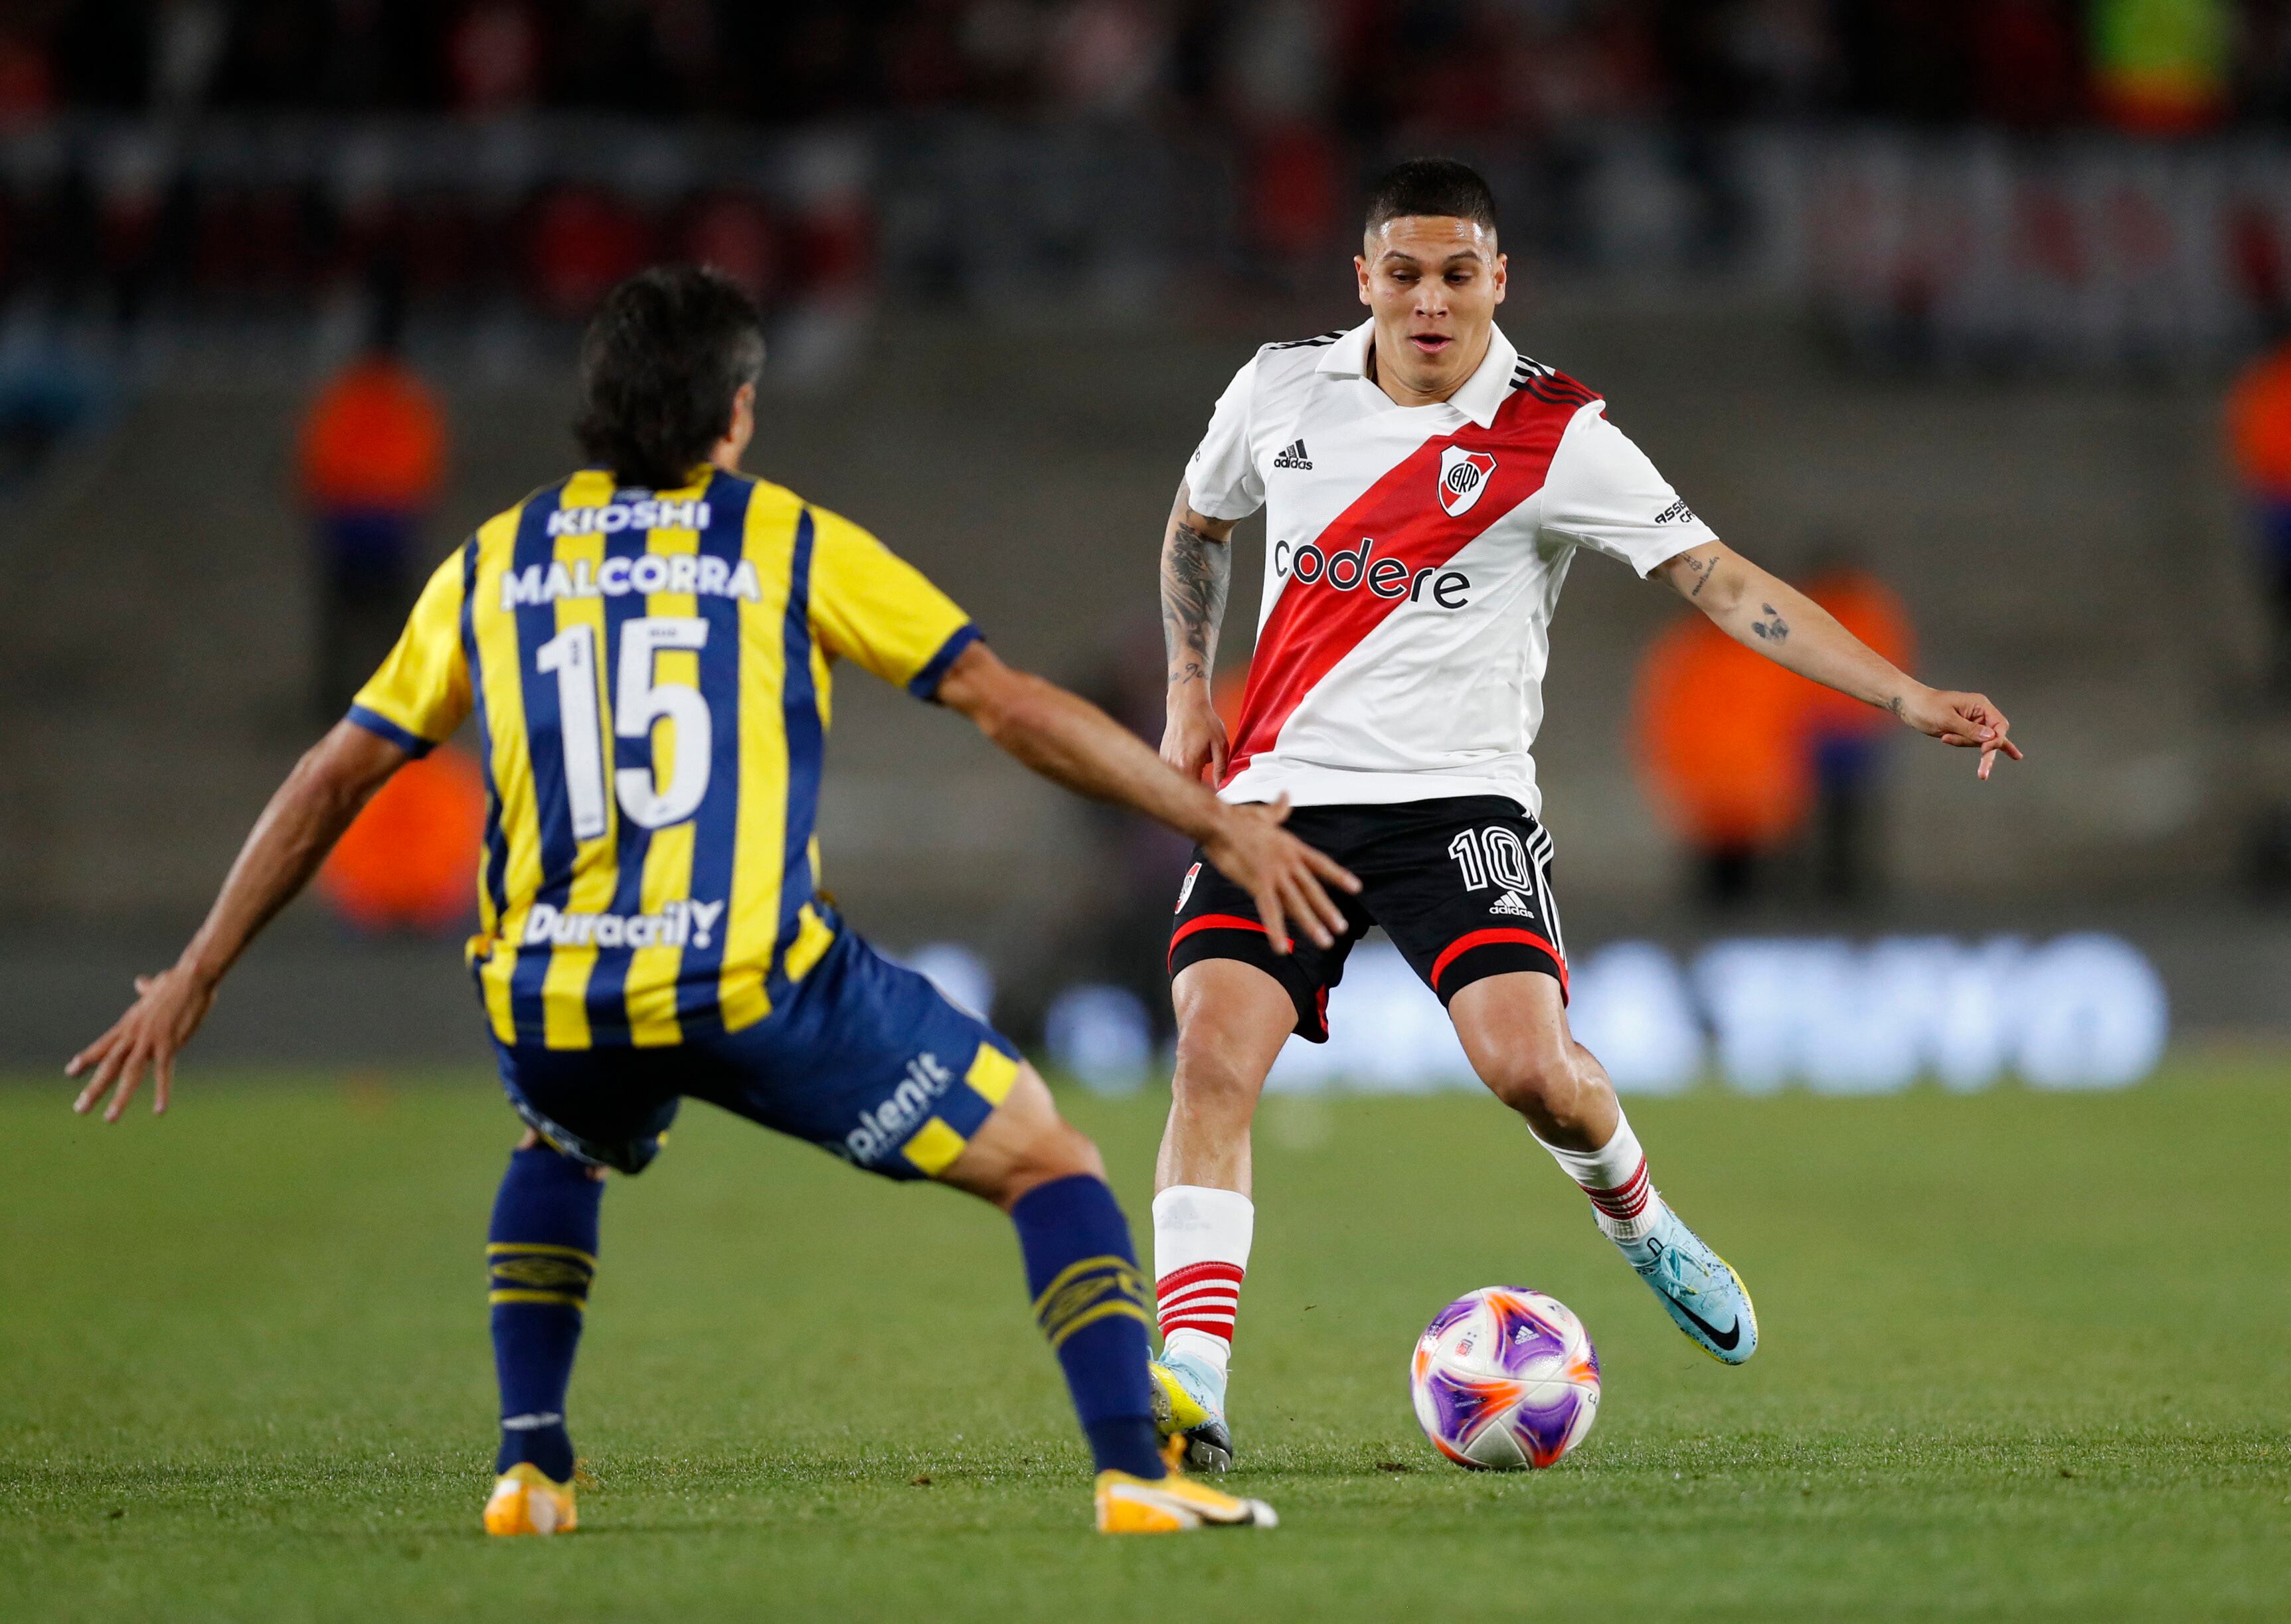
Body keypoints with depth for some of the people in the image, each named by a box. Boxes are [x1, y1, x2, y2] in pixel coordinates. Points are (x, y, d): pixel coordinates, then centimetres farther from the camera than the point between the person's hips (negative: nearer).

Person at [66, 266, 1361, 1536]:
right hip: (758, 988, -4)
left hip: (550, 1006, 4)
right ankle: (1136, 1473, -8)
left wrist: (197, 977, 27)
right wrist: (1224, 824, 9)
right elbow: (1012, 706, 4)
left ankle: (530, 1468, 25)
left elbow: (334, 780, 19)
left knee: (560, 1152, 39)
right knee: (1047, 1160, 11)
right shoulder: (794, 545, 7)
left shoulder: (493, 564, 16)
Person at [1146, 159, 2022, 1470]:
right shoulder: (1282, 392, 5)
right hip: (1283, 788, 2)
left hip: (1458, 796, -2)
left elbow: (1723, 582, -10)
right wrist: (1190, 691, 15)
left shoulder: (1555, 437, -5)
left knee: (1529, 1065, -19)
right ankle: (1190, 1380, -21)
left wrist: (1909, 699, -18)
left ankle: (1632, 1211, 17)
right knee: (1216, 1053, -18)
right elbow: (1198, 523, 26)